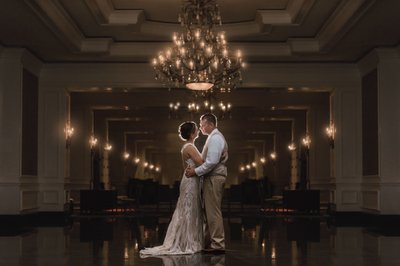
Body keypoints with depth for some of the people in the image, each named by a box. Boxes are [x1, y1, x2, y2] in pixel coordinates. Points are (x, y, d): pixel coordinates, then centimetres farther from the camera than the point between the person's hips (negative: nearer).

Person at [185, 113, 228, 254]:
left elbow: (212, 162, -22)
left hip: (214, 178, -10)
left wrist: (196, 171, -16)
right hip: (213, 177, 10)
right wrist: (196, 169, 11)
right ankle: (209, 241, 18)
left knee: (213, 211, -8)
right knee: (210, 210, 13)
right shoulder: (215, 137, 18)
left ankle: (218, 244, -6)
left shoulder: (215, 138, -14)